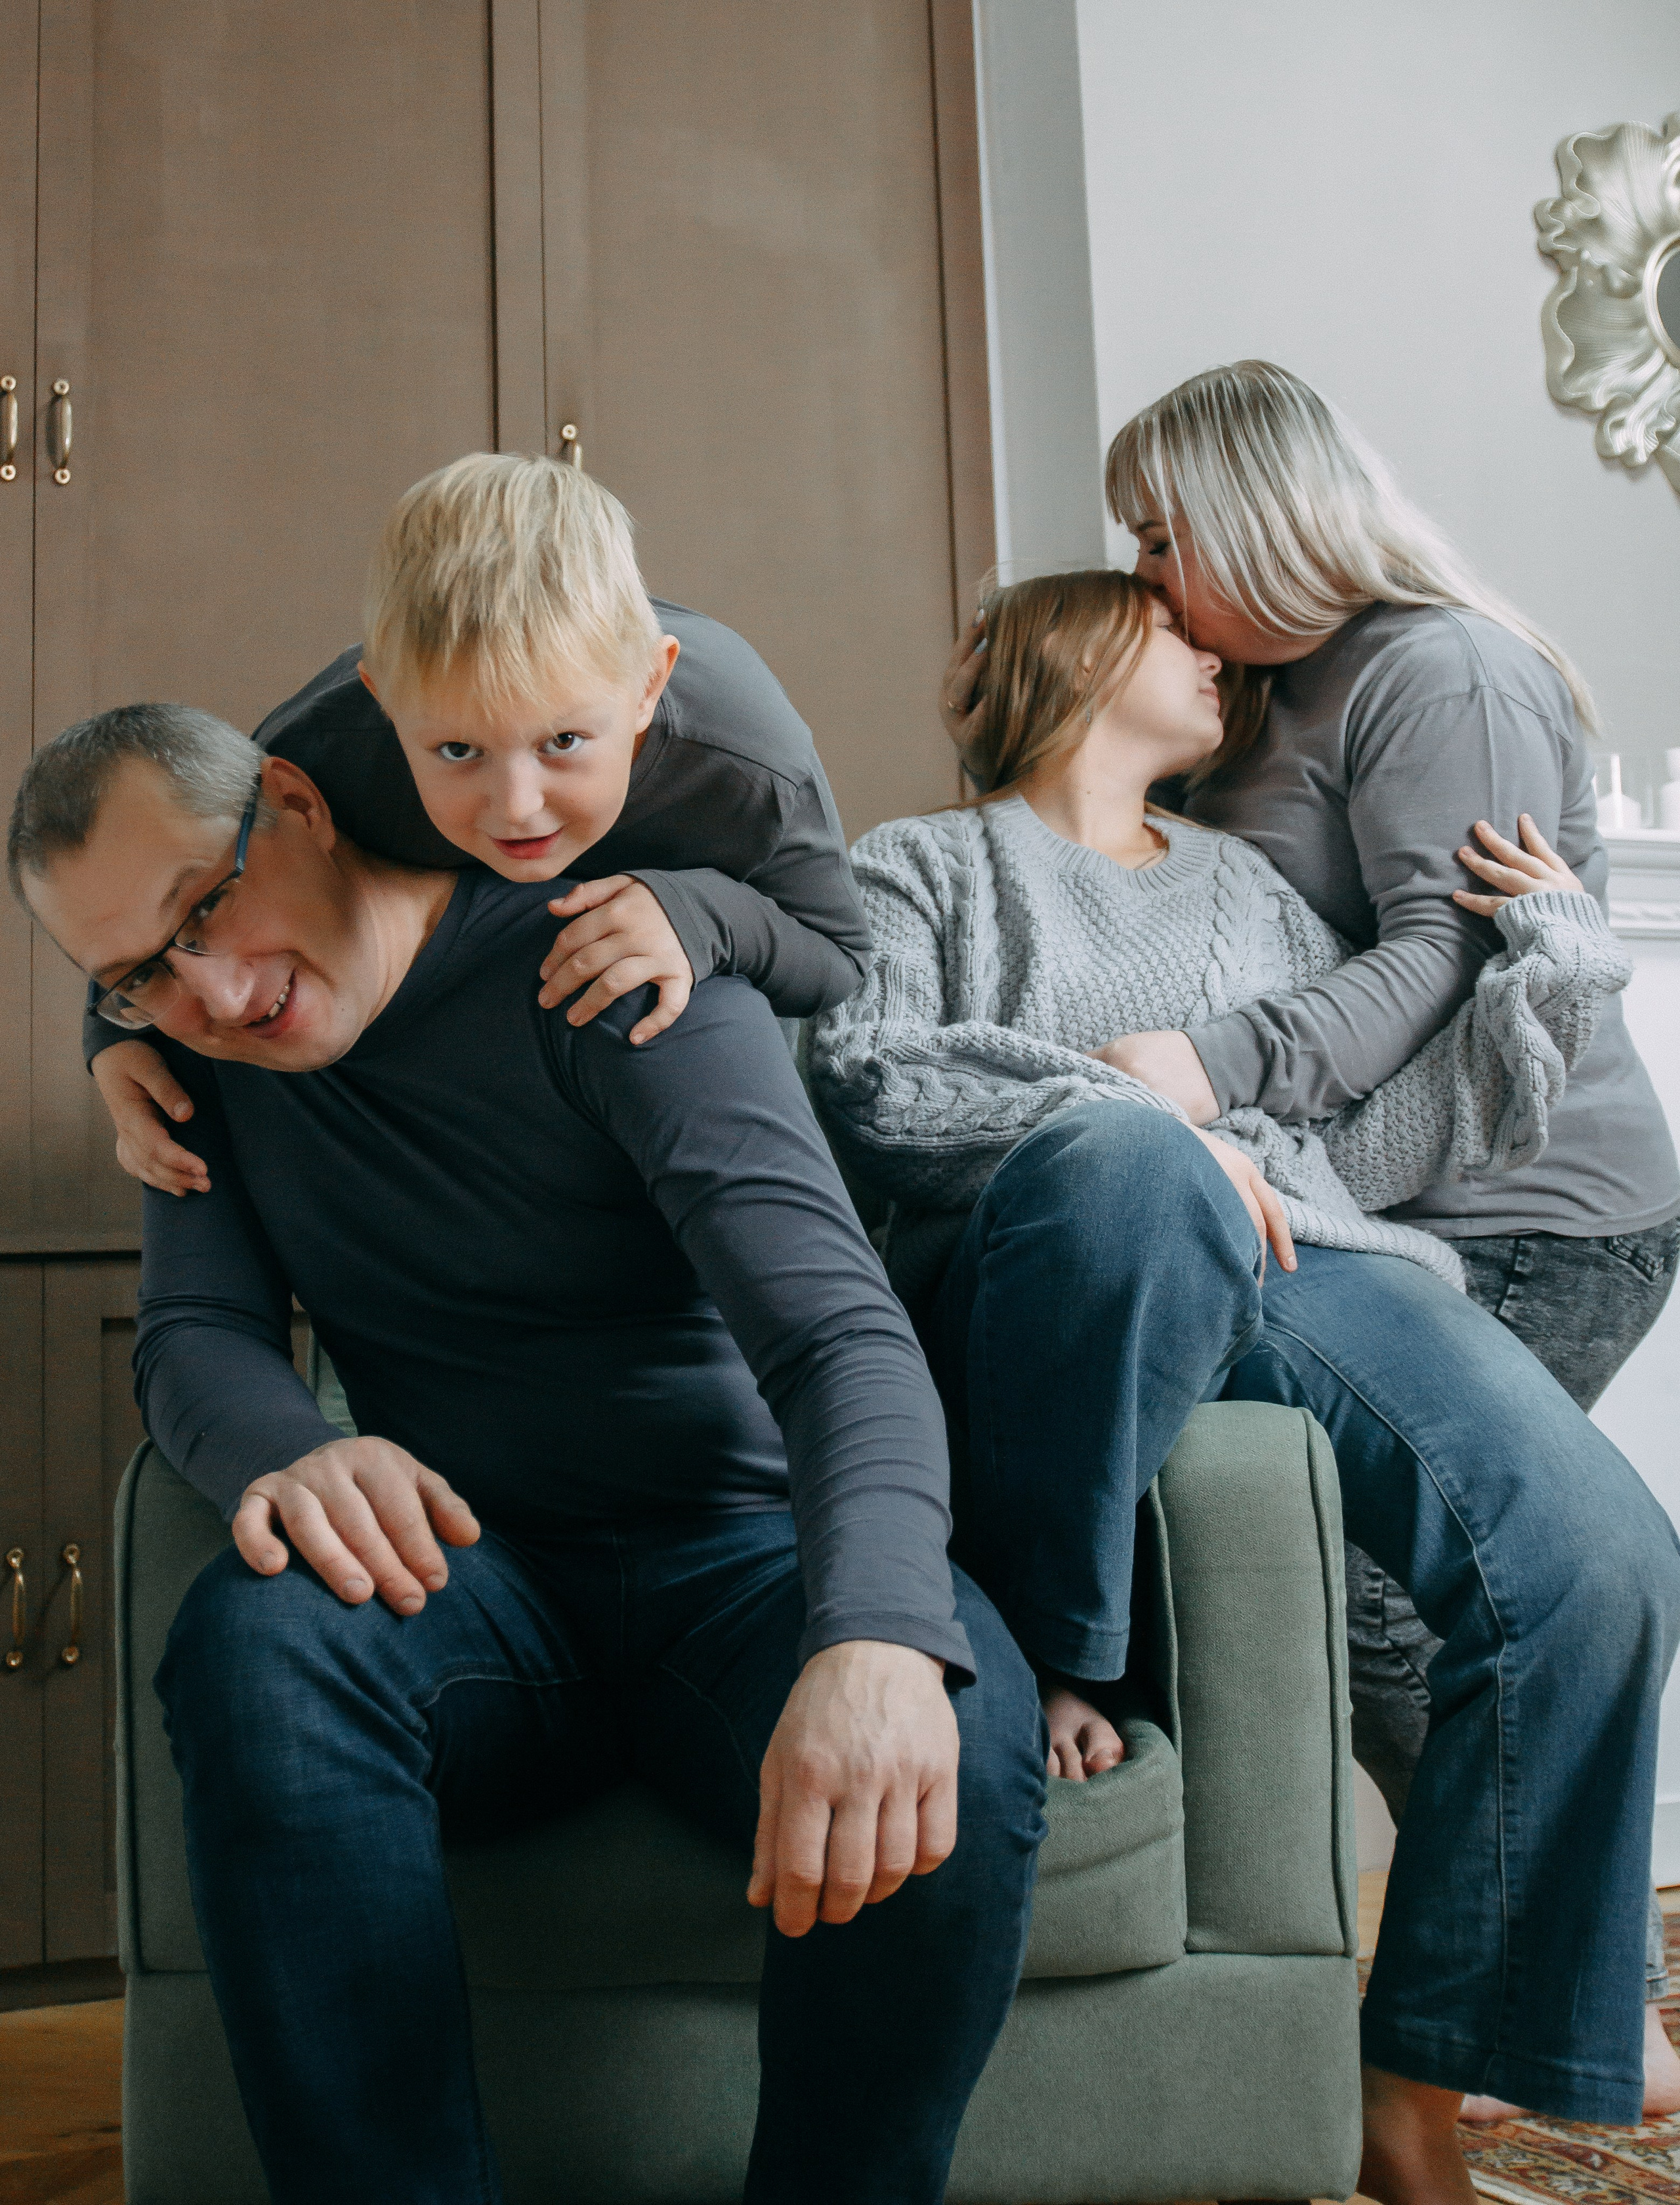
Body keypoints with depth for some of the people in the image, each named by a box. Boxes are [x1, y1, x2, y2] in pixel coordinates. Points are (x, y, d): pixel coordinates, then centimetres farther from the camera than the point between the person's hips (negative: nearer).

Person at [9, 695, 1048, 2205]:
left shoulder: (603, 966, -13)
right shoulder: (200, 1049, 7)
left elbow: (839, 1330, -23)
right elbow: (196, 1332, 0)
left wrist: (877, 1633, -44)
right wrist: (284, 1452, -27)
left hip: (742, 1551, -3)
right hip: (473, 1570, 3)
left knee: (959, 1746, -34)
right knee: (258, 1638, -30)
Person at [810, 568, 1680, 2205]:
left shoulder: (1244, 884, 37)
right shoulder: (924, 868, 24)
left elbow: (1365, 1136, 24)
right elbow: (863, 1078, 2)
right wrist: (1141, 1124, -10)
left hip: (1311, 1268, 4)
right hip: (1051, 1282, -4)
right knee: (1134, 1161, -41)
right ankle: (1047, 1661, -25)